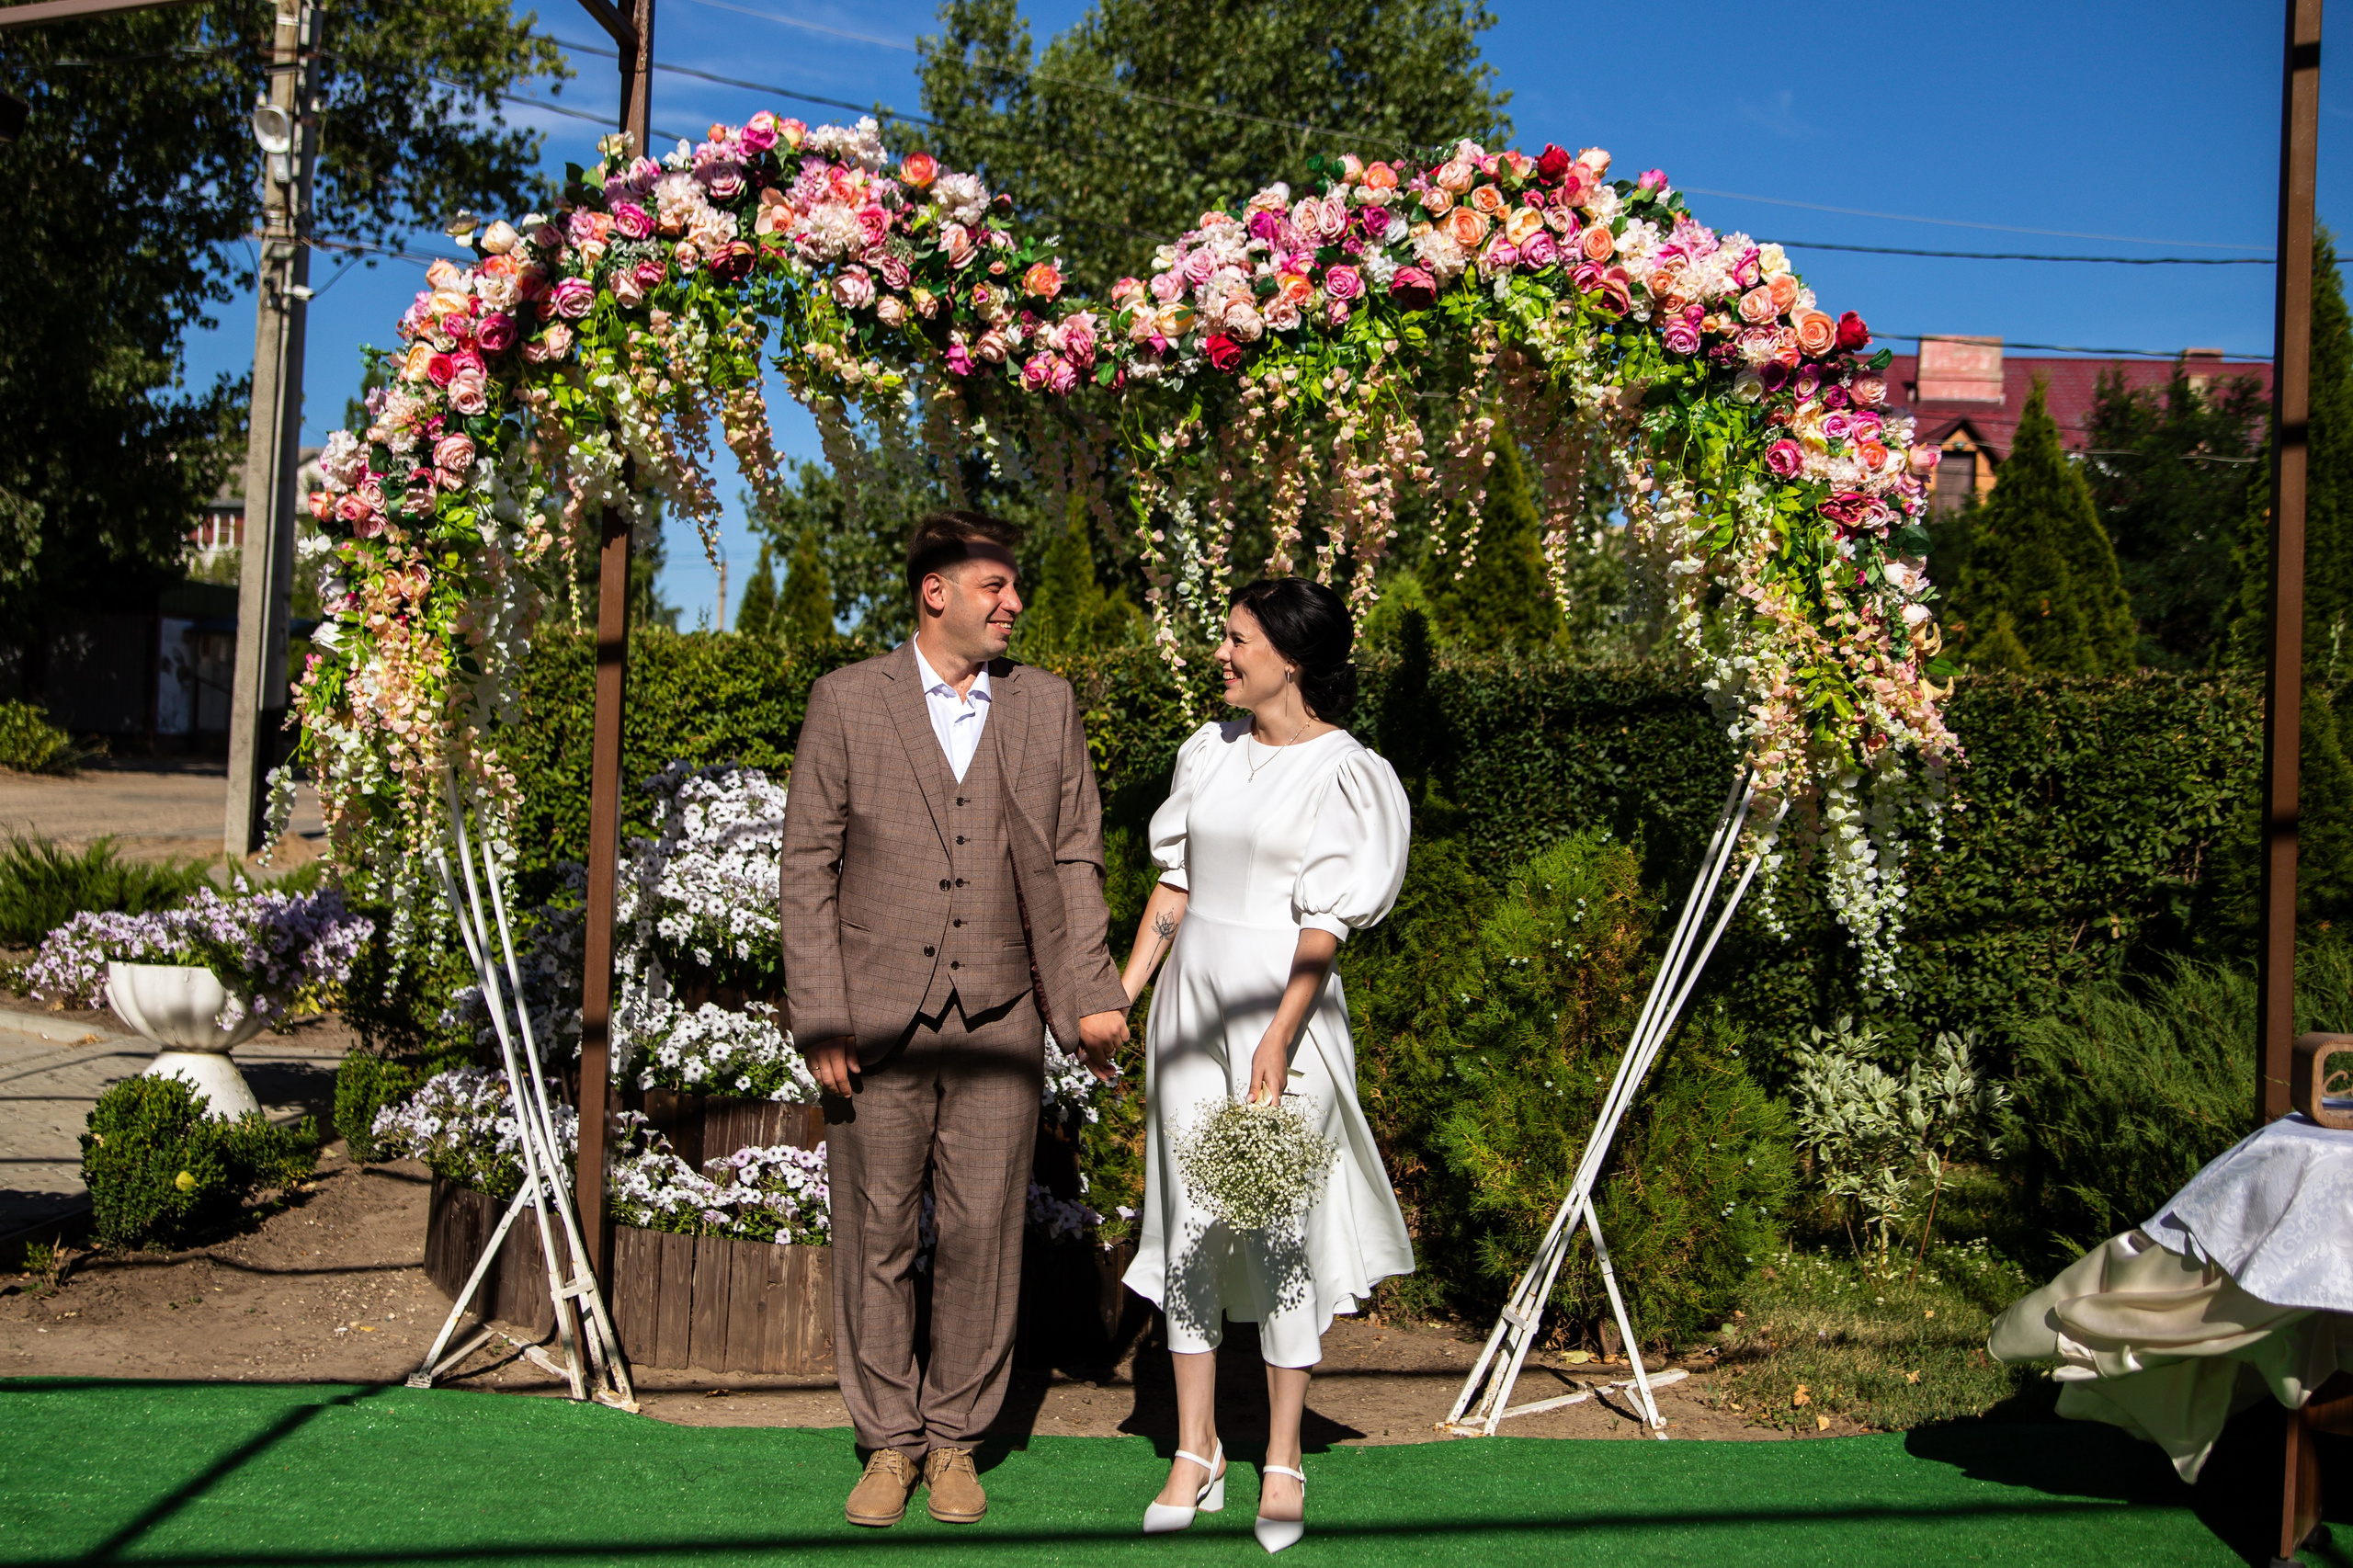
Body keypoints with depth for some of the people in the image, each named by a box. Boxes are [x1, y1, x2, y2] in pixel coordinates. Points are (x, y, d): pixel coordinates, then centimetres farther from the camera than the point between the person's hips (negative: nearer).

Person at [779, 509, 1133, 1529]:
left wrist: (1091, 995, -1)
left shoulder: (1047, 707, 9)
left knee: (982, 1233, 4)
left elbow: (1076, 861, 10)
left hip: (999, 1018, 1)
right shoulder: (846, 701, 2)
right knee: (875, 1235, 6)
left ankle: (955, 1437, 19)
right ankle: (888, 1442, 20)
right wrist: (818, 1019, -6)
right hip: (877, 1016, -1)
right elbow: (809, 864, 1)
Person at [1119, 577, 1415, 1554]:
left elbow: (1326, 924, -13)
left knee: (1278, 1227, 0)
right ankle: (1194, 1455, 16)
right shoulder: (1209, 752, 9)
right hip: (1192, 998, 5)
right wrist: (1120, 994, 9)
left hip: (1280, 1005, -5)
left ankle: (1282, 1464, 13)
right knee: (1188, 1223, 6)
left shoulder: (1342, 774, -8)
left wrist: (1277, 1040, -20)